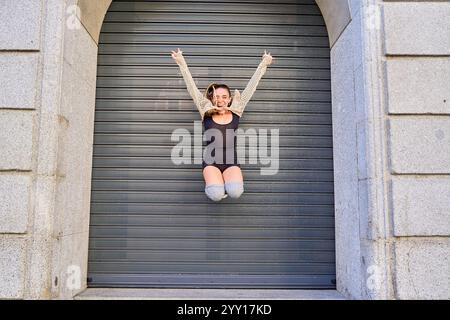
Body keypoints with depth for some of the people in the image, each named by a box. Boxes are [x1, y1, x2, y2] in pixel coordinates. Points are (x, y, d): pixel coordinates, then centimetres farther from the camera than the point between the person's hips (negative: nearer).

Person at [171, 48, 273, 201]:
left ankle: (225, 183, 10)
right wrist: (182, 64, 3)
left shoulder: (236, 112, 6)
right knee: (216, 195, -26)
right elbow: (192, 88, 4)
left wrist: (263, 64, 14)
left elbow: (250, 87, 9)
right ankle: (215, 184, 12)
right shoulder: (206, 113, 4)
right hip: (211, 162, -1)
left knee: (235, 192, -27)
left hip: (231, 162, 1)